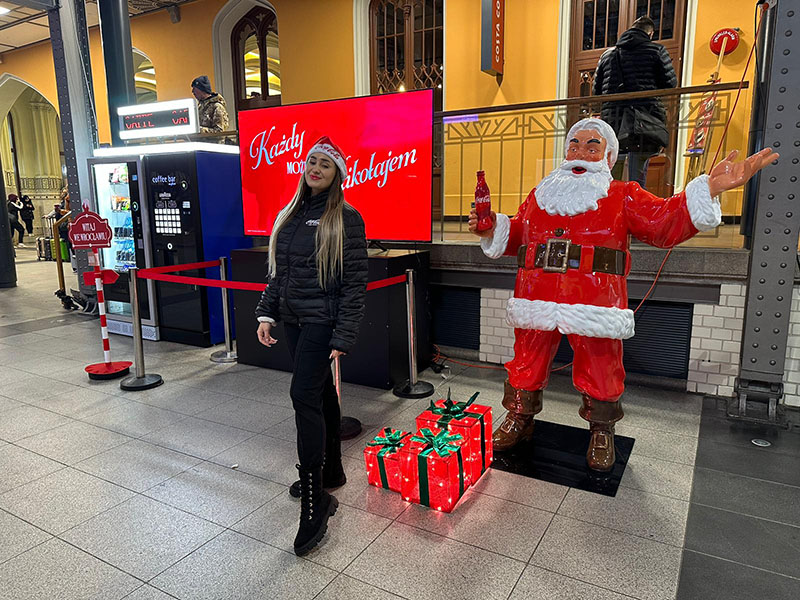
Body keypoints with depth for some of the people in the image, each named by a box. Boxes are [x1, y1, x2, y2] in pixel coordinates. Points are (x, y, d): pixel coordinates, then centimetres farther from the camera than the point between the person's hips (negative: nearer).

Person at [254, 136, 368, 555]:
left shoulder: (345, 219, -9)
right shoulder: (290, 215, 12)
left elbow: (354, 282, -13)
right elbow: (277, 271, 18)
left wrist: (343, 336, -18)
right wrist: (266, 312, 9)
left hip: (322, 321, -7)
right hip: (293, 319, 7)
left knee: (305, 395, -13)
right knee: (320, 393, 16)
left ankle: (314, 503, -4)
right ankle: (331, 471, 33)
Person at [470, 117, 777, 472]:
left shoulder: (623, 196, 11)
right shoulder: (539, 195, 19)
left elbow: (666, 222, 2)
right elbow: (515, 235, 21)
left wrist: (710, 189, -7)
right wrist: (490, 229, 2)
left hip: (595, 303, -2)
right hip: (537, 299, 2)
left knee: (599, 371, 6)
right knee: (527, 363, 11)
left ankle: (601, 433, 31)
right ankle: (519, 420, 33)